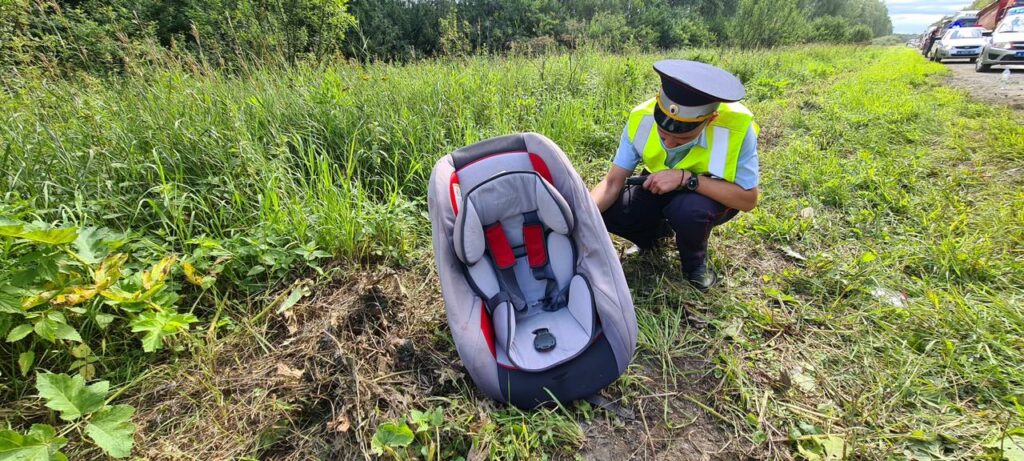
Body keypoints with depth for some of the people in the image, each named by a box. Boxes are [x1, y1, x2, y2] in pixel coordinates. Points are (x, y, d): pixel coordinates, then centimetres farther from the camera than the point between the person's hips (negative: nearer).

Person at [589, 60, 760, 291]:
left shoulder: (736, 126, -31)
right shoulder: (643, 118, -24)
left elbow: (748, 198, -24)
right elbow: (612, 182, -21)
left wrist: (686, 178, -37)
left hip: (712, 195, -2)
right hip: (662, 190, 3)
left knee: (689, 209, -38)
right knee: (603, 210, -20)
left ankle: (695, 263, -3)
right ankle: (660, 230, 11)